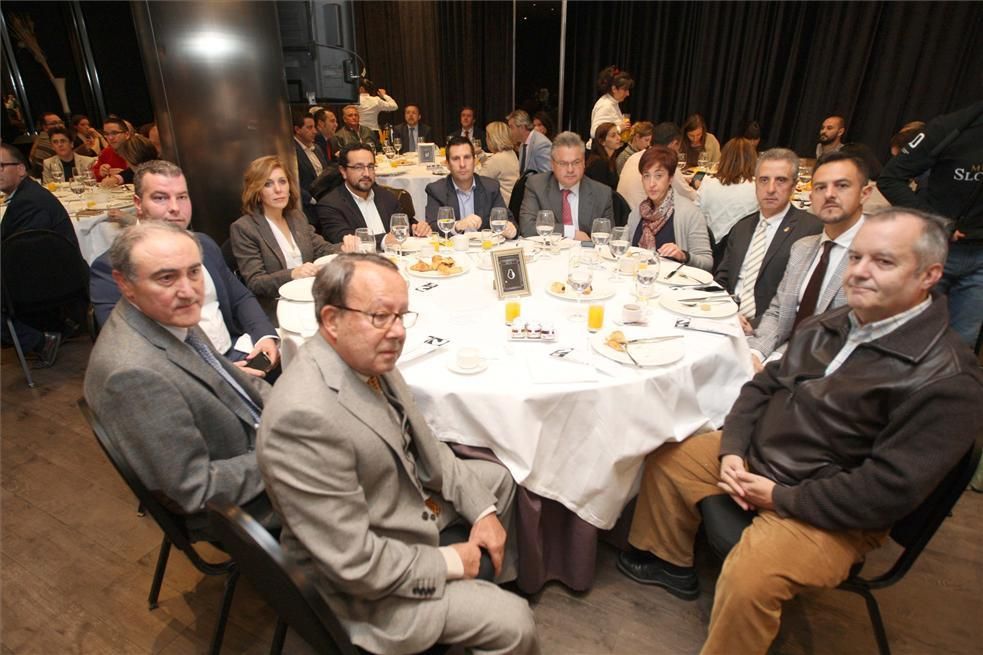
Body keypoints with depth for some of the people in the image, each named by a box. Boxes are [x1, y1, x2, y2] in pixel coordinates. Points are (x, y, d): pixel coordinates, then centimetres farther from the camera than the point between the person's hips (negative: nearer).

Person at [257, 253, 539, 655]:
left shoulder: (366, 356, -11)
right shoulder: (305, 415, -37)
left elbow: (419, 444, 3)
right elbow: (356, 563, -31)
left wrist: (481, 508, -2)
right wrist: (448, 562, -16)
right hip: (367, 577, -8)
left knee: (499, 479, 22)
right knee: (513, 623, -6)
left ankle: (494, 576, 45)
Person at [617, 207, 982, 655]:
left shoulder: (946, 379, -21)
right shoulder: (831, 325, 4)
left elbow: (889, 491, -24)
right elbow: (764, 385, 9)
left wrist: (782, 497, -18)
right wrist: (732, 450, -6)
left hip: (833, 514, -8)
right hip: (753, 459, 8)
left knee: (749, 578, -31)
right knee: (667, 458, 12)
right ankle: (669, 563, 31)